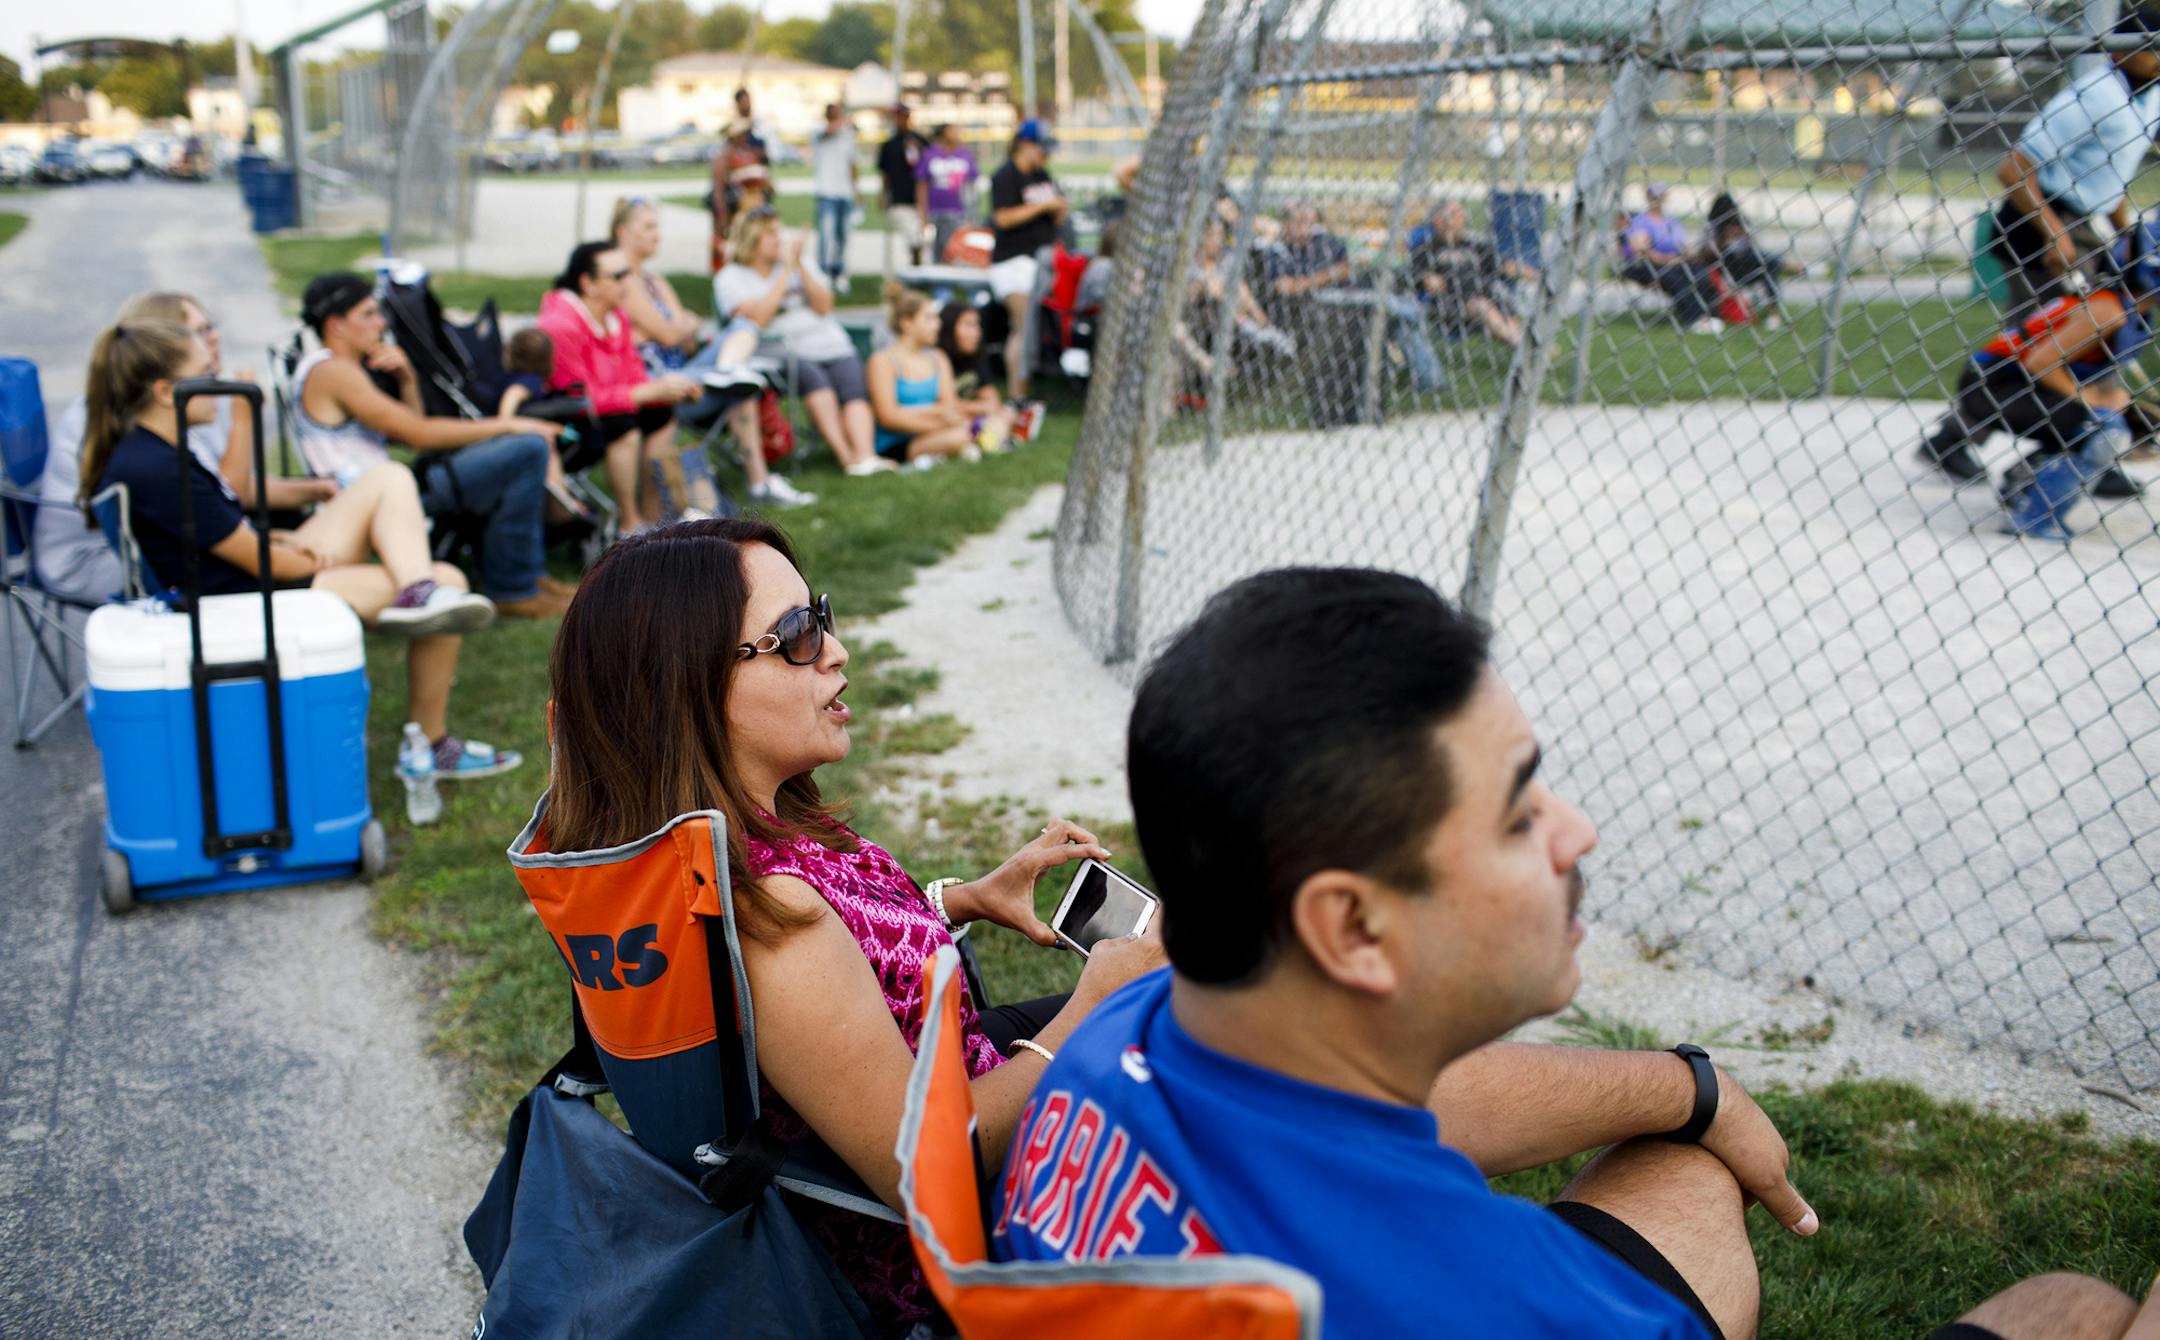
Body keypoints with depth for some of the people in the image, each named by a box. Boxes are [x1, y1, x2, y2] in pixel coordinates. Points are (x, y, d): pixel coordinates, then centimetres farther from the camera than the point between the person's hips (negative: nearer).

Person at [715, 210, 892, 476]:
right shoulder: (730, 278, 7)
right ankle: (845, 455, -38)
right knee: (813, 376, -34)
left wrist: (800, 266, -4)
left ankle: (866, 455, -44)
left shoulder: (796, 263, 19)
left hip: (831, 345, 4)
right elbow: (758, 318, -11)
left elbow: (824, 307, 6)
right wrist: (786, 271, -8)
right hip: (785, 352, -4)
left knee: (855, 388, -25)